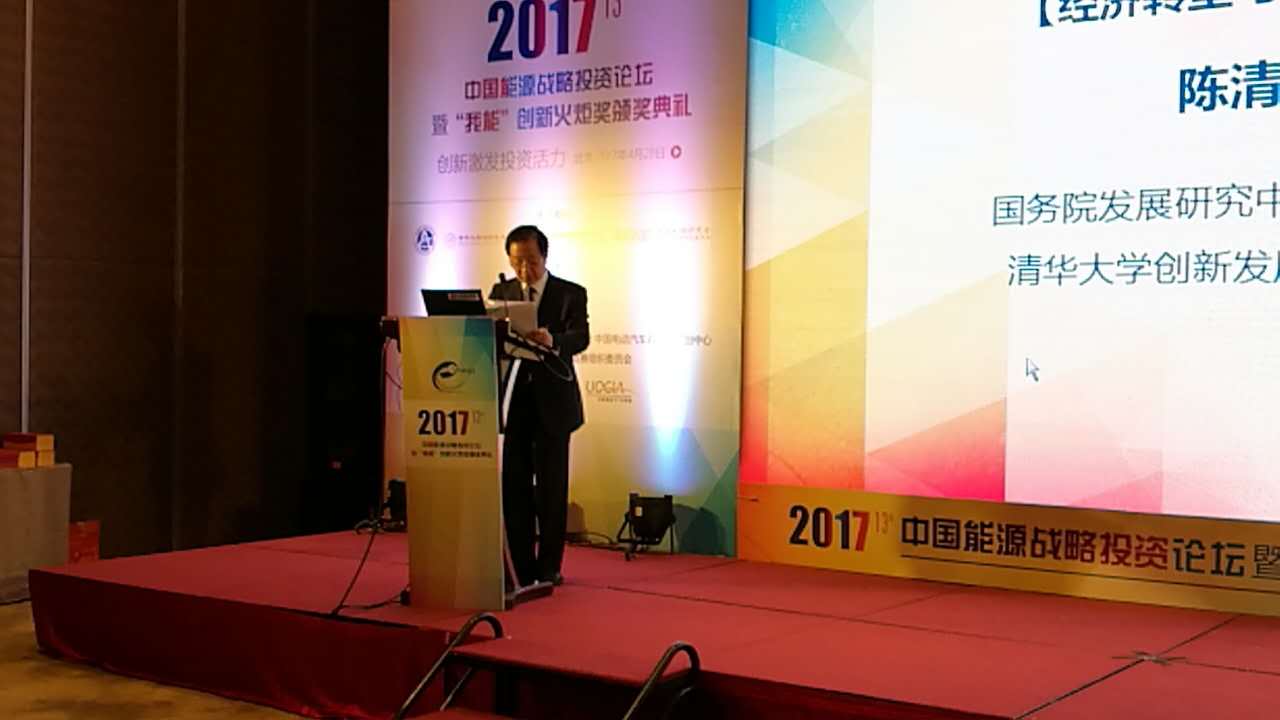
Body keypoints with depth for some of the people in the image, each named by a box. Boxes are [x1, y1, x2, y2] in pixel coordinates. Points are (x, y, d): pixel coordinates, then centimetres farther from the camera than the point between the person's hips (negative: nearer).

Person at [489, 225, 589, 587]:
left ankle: (549, 567, 11)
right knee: (514, 484, 4)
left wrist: (552, 340, -35)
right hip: (513, 399, 3)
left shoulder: (571, 294, 0)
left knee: (551, 486, 2)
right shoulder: (500, 293, 10)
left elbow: (581, 338, -15)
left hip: (552, 402, -3)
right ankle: (520, 567, 12)